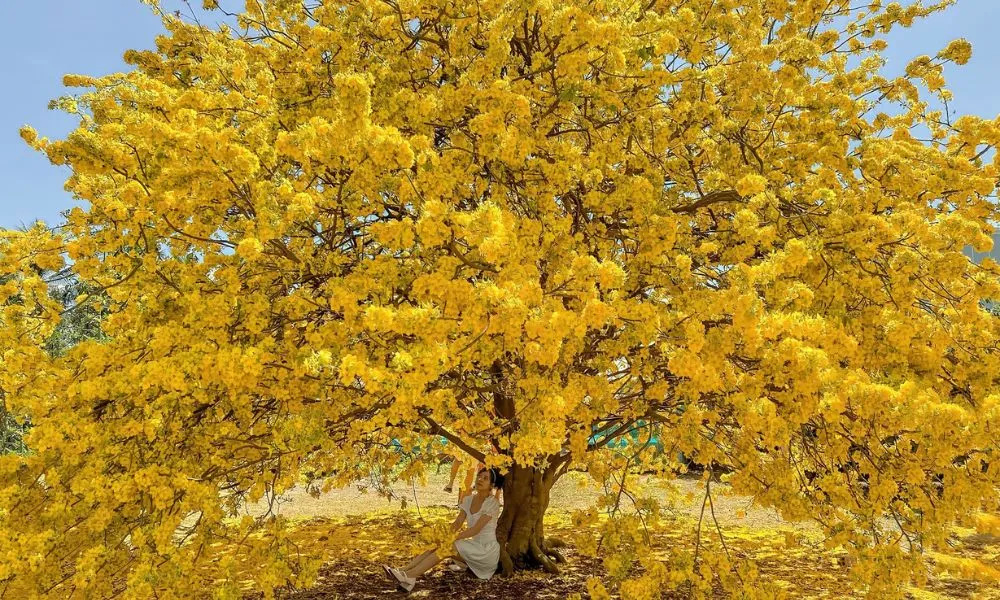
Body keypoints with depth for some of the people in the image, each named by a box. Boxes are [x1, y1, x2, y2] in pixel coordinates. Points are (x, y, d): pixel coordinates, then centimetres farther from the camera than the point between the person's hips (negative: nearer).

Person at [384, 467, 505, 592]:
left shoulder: (492, 503, -15)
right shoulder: (468, 499, 7)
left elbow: (476, 529, -21)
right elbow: (456, 524, 2)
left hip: (487, 550, -7)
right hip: (473, 546, 7)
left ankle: (409, 576, -34)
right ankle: (403, 572, -25)